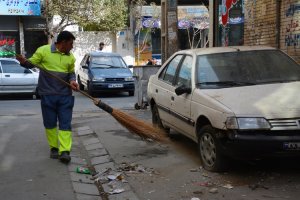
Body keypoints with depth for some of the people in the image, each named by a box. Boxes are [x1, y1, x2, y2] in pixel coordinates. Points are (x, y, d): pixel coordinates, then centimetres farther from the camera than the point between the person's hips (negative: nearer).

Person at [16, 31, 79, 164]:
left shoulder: (70, 57, 8)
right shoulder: (43, 50, -4)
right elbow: (31, 63, 1)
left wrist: (72, 81, -3)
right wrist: (24, 62, -22)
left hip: (65, 95, 3)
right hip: (47, 94, -3)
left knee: (65, 123, -3)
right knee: (50, 123, 6)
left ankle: (64, 151, -3)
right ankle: (54, 147, 21)